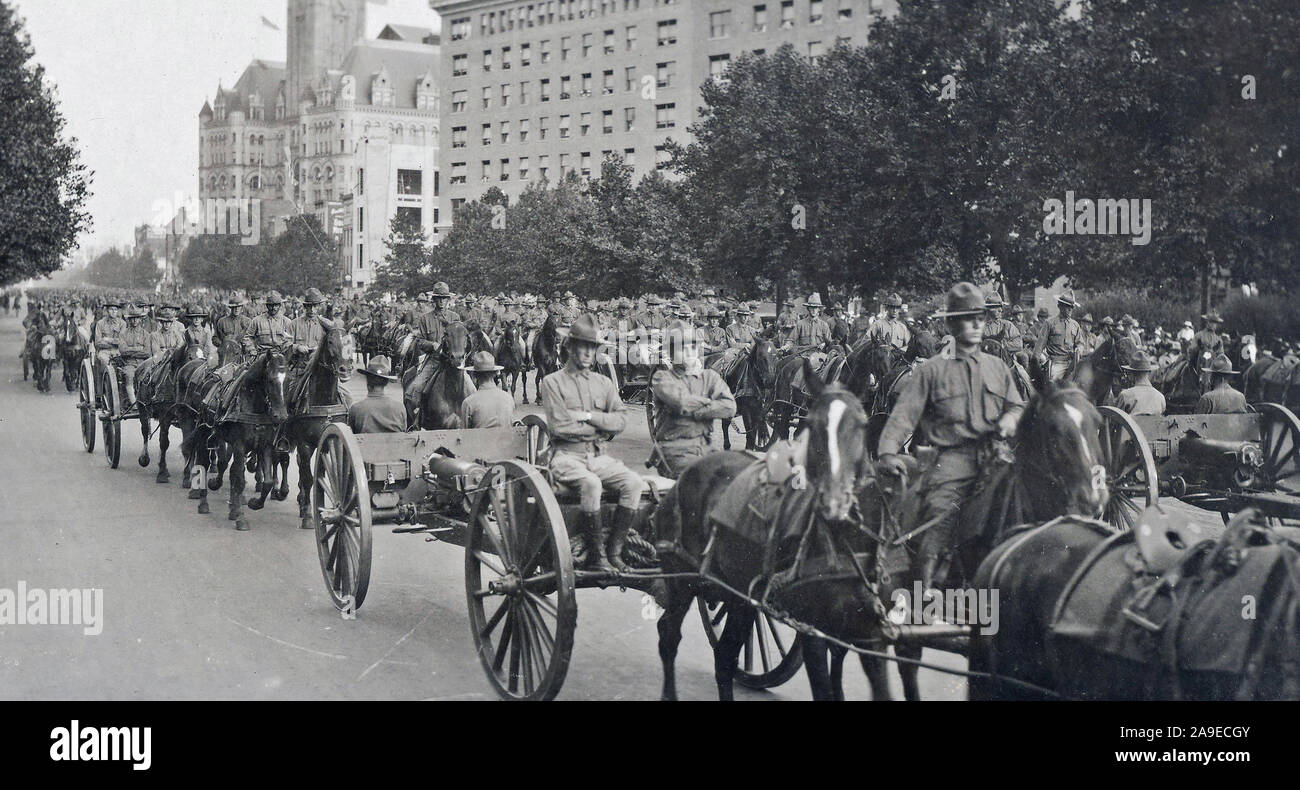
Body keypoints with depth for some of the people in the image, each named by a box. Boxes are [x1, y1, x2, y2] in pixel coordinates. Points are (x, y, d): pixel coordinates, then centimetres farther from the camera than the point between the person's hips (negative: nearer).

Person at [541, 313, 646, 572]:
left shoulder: (604, 383, 17)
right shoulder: (553, 382, 3)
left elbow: (621, 420, 4)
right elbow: (560, 426, -10)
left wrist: (589, 417, -9)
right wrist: (601, 426, -3)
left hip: (598, 456, 5)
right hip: (567, 455, -5)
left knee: (634, 483, -20)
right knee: (590, 483, -35)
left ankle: (614, 550, -14)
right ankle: (596, 554, -23)